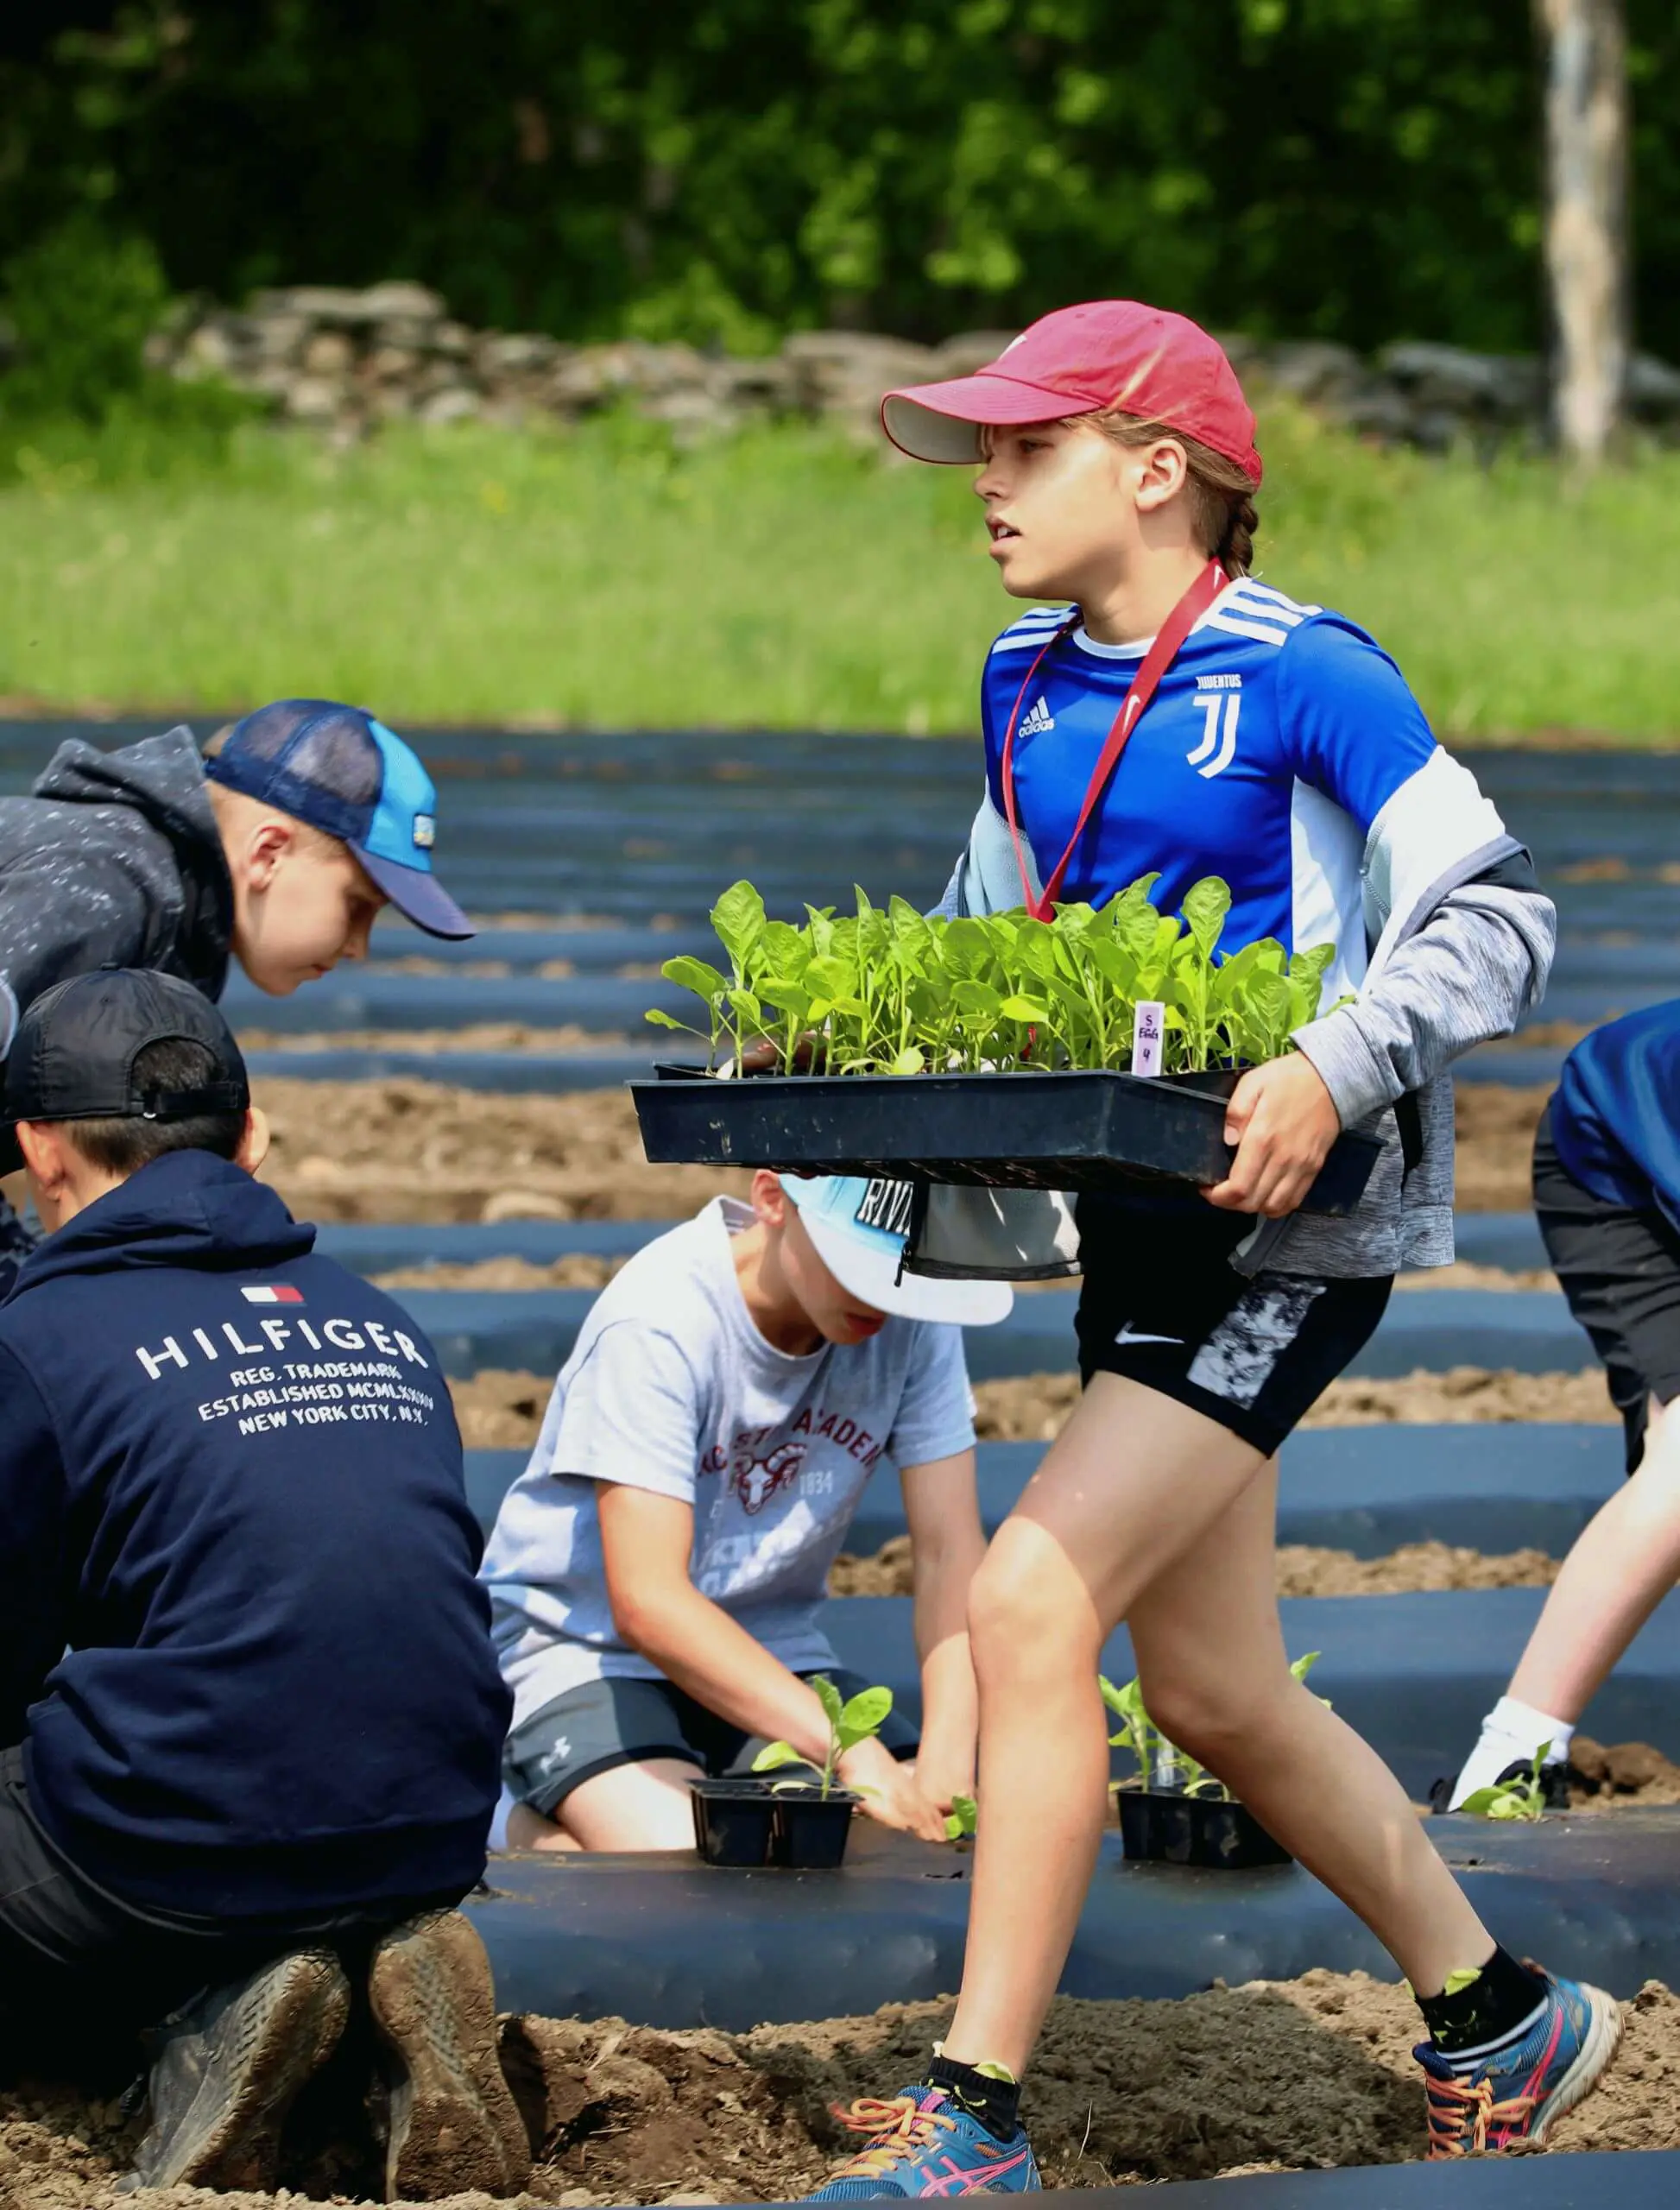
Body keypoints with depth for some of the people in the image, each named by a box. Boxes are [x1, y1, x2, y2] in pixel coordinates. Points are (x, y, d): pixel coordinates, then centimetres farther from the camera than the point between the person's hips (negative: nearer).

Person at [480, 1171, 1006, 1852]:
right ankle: (542, 1833, 3)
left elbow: (949, 1552, -10)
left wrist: (947, 1764, -28)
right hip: (583, 1648, -5)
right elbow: (647, 1603, -30)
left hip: (771, 1658, 5)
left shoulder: (914, 1322, -10)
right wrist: (854, 1756, -38)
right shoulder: (660, 1323, -25)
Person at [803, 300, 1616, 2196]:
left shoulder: (1305, 676, -12)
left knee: (1032, 1602, -19)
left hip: (1291, 1232, -9)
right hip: (1130, 1217, 9)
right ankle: (1503, 2021, 35)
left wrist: (1334, 1066, -28)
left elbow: (1497, 920, -13)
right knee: (1214, 1694, 15)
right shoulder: (1025, 684, 10)